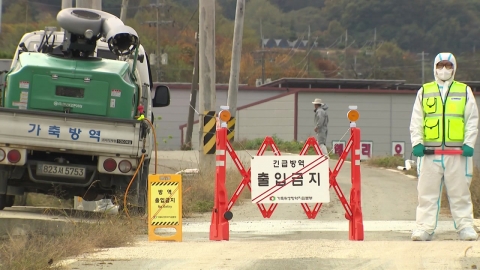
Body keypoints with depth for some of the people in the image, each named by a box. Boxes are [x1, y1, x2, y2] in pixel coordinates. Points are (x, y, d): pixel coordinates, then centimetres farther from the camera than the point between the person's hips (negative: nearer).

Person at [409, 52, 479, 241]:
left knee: (460, 192, 1)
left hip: (457, 151, -1)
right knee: (427, 192, -1)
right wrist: (417, 143, -2)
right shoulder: (424, 92, 13)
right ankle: (424, 227, 1)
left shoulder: (465, 91, 11)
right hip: (429, 152, 1)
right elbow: (416, 121, 11)